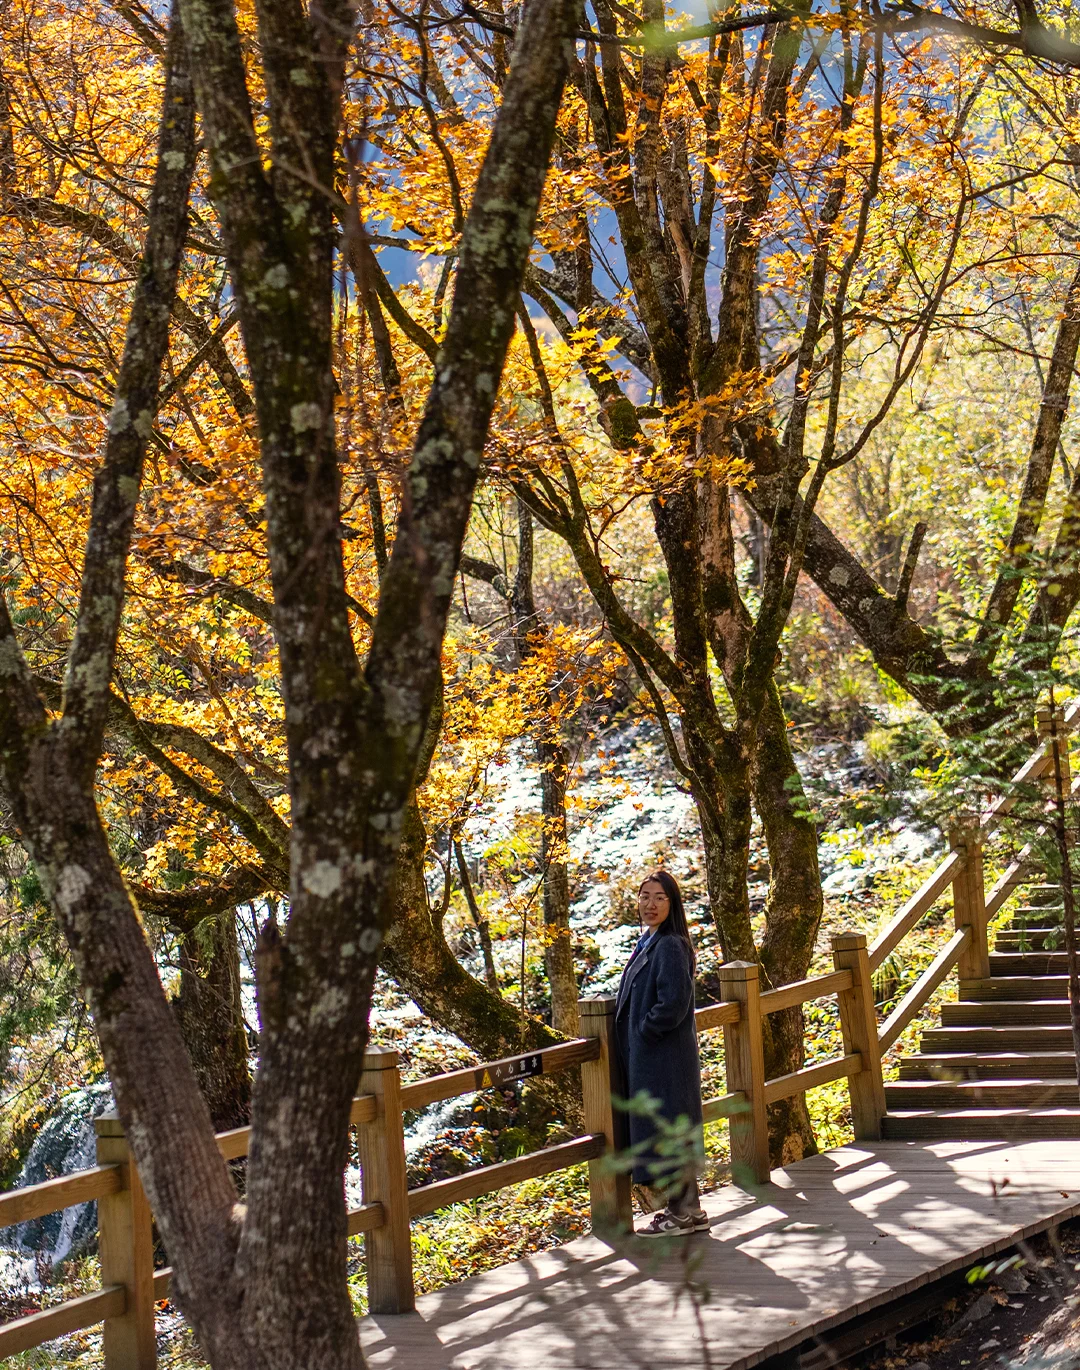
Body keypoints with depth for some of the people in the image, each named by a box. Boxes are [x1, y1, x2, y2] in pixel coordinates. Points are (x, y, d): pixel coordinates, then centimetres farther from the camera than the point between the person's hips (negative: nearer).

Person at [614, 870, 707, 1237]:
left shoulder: (670, 946, -17)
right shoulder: (648, 942, 12)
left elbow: (673, 1004, -24)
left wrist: (642, 1032, -14)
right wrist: (632, 1033, 12)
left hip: (665, 1058, -10)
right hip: (647, 1056, 10)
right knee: (664, 1132, 15)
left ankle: (684, 1214, 6)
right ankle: (685, 1207, 24)